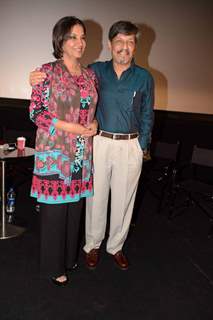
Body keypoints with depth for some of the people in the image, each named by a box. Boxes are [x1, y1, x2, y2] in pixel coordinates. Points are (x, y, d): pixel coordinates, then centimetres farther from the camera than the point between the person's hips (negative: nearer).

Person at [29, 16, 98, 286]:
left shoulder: (90, 75, 10)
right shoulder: (48, 71, -6)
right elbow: (35, 112, -8)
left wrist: (94, 123, -1)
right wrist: (68, 126, -16)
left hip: (82, 154, 5)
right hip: (54, 154, -5)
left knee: (75, 208, 14)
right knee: (54, 211, 4)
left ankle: (69, 256, 35)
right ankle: (54, 266, 24)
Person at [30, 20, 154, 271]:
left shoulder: (144, 78, 2)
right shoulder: (96, 71, 2)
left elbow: (147, 116, 7)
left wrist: (141, 147, 2)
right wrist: (40, 79, -15)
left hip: (130, 147, 0)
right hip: (99, 143, 0)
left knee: (123, 200, 10)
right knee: (96, 197, 8)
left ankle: (116, 246, 32)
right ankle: (93, 245, 30)